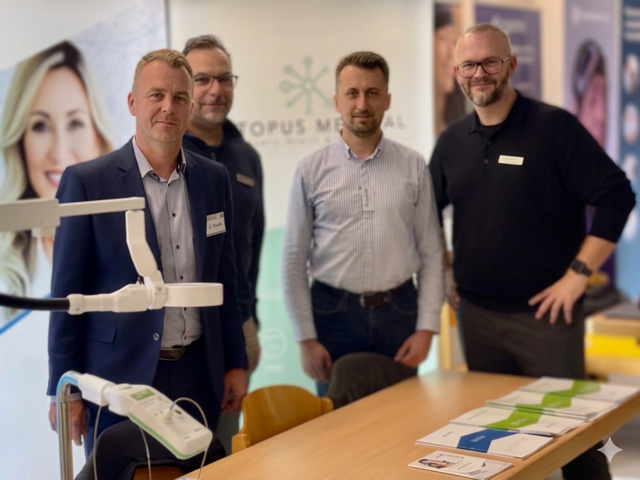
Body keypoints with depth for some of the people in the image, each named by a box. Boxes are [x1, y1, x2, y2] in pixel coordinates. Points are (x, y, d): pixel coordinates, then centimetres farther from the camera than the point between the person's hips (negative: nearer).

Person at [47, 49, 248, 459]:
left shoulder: (214, 179, 5)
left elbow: (224, 278, 11)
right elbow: (68, 294, -6)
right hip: (121, 378, -4)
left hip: (199, 376, 4)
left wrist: (235, 363, 9)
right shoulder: (87, 181, -8)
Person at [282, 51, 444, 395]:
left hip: (399, 313, 1)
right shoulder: (311, 171, -2)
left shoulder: (413, 167, 2)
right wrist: (306, 338, -3)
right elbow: (294, 261, 0)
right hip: (334, 314, -1)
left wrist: (426, 328, -3)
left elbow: (431, 254, 3)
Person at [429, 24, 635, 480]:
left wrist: (579, 273, -16)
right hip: (476, 315, 5)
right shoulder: (452, 141, 8)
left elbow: (617, 196, -13)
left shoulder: (554, 126, -9)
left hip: (545, 313, -5)